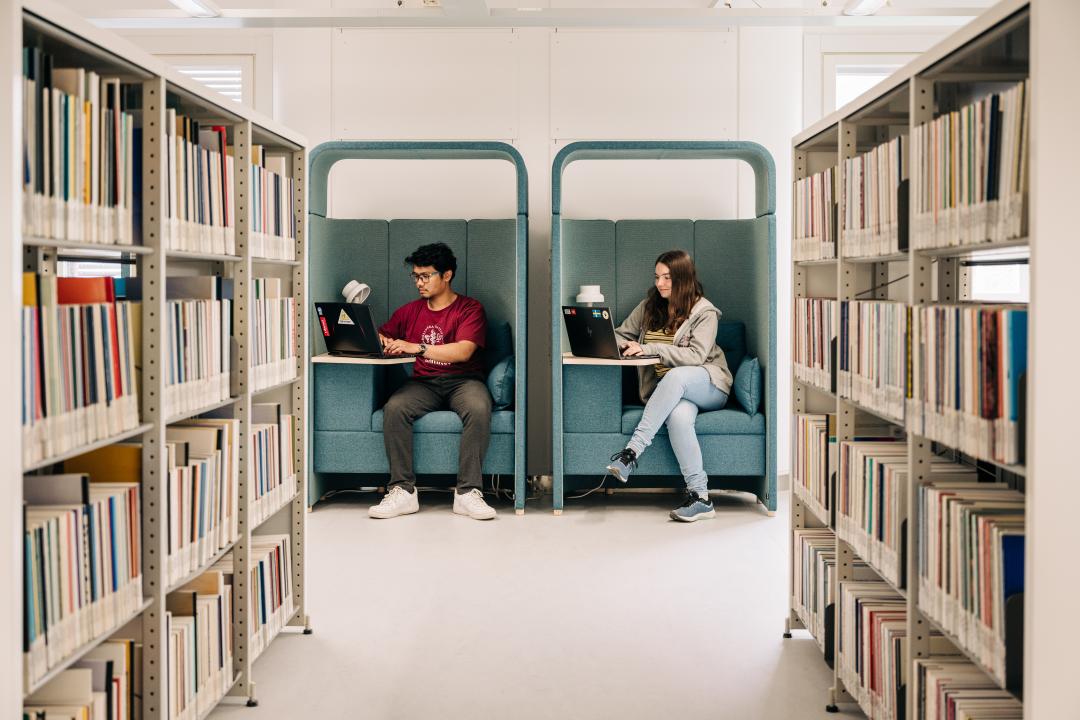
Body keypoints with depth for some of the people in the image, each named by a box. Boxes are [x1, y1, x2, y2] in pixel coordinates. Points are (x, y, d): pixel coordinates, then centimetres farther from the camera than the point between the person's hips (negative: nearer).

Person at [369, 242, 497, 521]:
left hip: (463, 380, -3)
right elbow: (380, 338, 22)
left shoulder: (470, 309, 3)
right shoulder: (410, 311, 18)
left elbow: (464, 351, -13)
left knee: (479, 408, -36)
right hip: (423, 382, 3)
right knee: (394, 408, -29)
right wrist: (376, 340, -5)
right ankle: (403, 490, -26)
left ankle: (468, 492, -32)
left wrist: (417, 348, -21)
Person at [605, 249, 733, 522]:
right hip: (666, 390, 2)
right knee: (679, 414, -36)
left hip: (708, 387, -2)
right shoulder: (649, 306, 13)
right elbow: (622, 334, 20)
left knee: (675, 376, -39)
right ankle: (699, 496, -39)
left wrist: (649, 348, -23)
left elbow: (696, 355, -15)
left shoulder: (704, 312, -2)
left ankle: (632, 451, -42)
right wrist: (617, 344, -7)